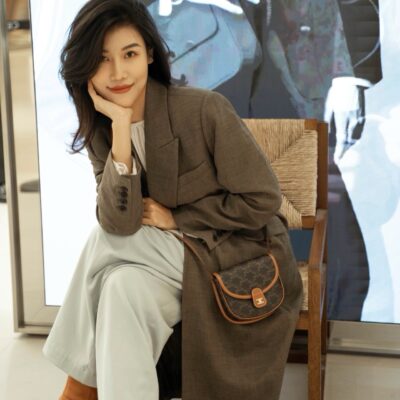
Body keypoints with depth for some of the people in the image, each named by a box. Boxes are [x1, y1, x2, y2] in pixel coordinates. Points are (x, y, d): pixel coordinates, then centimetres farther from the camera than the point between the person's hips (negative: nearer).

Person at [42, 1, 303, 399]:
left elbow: (262, 200, -17)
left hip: (245, 262, -4)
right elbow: (119, 224, -19)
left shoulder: (203, 109, -20)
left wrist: (174, 218, -14)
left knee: (103, 243, -19)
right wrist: (120, 126, -25)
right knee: (124, 288, -26)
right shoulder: (99, 133, -4)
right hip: (178, 260, 5)